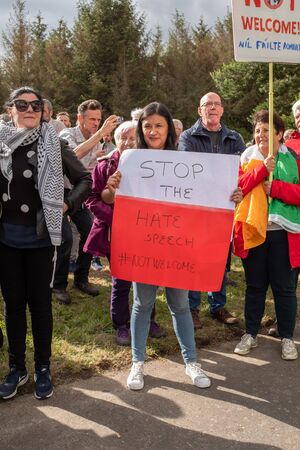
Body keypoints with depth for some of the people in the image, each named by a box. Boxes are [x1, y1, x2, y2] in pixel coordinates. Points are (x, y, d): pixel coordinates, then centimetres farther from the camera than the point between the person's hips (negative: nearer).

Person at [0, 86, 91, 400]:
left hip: (41, 237, -2)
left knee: (40, 303, 7)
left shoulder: (54, 144, -2)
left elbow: (85, 179, 1)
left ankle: (42, 368, 23)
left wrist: (67, 205, -10)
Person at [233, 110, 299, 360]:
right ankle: (251, 334, 26)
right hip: (252, 230, 2)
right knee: (255, 286, 13)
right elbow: (237, 187, -7)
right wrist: (262, 169, -17)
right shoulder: (247, 157, 8)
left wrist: (274, 186, -19)